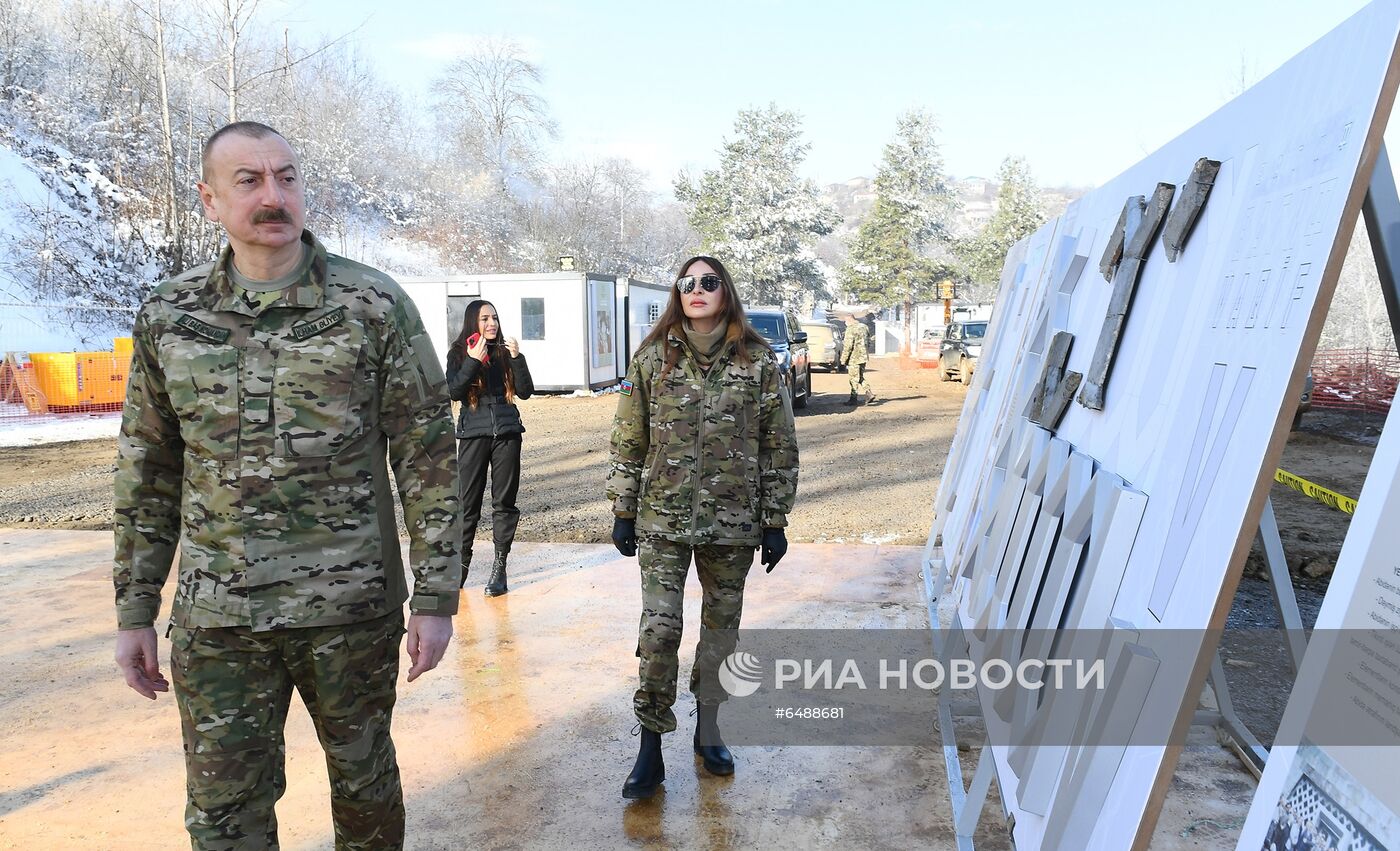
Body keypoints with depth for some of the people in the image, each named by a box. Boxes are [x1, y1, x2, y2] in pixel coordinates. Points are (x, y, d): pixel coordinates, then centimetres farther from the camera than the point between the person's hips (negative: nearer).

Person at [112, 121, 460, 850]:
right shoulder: (167, 317, 3)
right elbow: (146, 471, 9)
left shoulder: (376, 306, -6)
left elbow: (428, 454, -6)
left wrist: (436, 596, -8)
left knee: (364, 778, 16)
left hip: (353, 604, -2)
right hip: (216, 618, 2)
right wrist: (134, 611, 8)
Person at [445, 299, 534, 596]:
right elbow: (453, 392, -9)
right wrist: (473, 361, -17)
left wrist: (517, 358, -11)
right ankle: (461, 563, 14)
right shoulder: (459, 353, 3)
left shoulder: (506, 351, 5)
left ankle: (500, 566, 8)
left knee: (504, 501, 3)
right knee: (467, 502, 0)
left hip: (507, 432, 1)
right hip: (473, 434, -1)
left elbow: (525, 392, 0)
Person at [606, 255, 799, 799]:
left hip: (733, 524, 1)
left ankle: (708, 728, 32)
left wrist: (775, 522, 1)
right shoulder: (652, 358, 1)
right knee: (659, 628, -4)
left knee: (721, 627, 12)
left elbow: (779, 448, 2)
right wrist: (623, 513, 4)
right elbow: (628, 441, 5)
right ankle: (650, 749, 12)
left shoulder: (758, 362, -1)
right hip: (663, 520, 0)